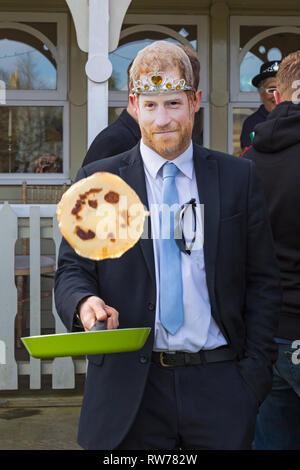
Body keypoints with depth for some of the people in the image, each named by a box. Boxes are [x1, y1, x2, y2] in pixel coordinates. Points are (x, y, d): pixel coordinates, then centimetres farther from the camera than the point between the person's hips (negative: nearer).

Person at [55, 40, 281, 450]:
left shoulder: (238, 178, 6)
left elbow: (263, 282, 6)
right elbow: (72, 270, 3)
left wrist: (256, 370, -1)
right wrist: (84, 303, -20)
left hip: (219, 384, 1)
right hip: (129, 389, 0)